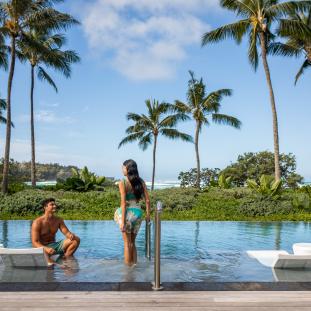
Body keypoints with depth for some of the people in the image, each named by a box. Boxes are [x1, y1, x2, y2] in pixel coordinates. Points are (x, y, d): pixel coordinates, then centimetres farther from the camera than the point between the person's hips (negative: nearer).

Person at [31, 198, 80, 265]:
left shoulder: (58, 220, 4)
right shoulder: (37, 222, -13)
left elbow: (67, 232, 0)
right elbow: (35, 242, -18)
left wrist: (71, 235, -25)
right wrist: (46, 248, -36)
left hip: (54, 245, 5)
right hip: (43, 247, -5)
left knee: (76, 240, -11)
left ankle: (65, 259, -10)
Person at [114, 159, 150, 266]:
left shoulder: (123, 182, -11)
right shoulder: (141, 182, 2)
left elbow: (123, 203, -15)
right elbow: (147, 200, 3)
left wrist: (122, 221, -14)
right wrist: (148, 215, 13)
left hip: (128, 214, -5)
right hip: (138, 213, 5)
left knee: (127, 243, 10)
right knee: (132, 242, 21)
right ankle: (134, 265, 27)